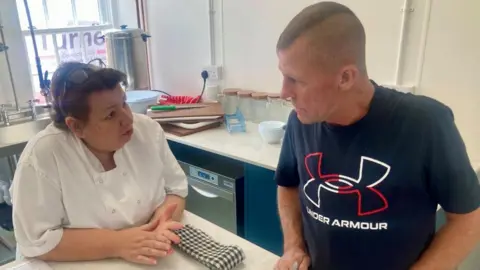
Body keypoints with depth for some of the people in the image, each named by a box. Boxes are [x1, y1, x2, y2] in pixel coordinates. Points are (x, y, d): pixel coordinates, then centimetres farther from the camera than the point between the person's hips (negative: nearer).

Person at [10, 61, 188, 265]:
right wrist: (117, 243, -23)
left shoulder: (148, 130, -8)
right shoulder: (41, 156, -18)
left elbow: (175, 188, 1)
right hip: (76, 264, -2)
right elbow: (36, 241, -17)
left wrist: (163, 223, -18)